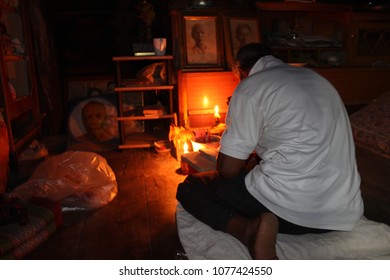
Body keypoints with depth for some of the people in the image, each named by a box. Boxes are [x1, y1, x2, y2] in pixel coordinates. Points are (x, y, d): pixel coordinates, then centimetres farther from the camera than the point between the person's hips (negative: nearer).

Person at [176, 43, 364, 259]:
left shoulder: (250, 87, -4)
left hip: (289, 208, -8)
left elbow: (228, 169, -5)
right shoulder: (317, 78, 19)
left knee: (189, 187, 9)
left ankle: (248, 230, -15)